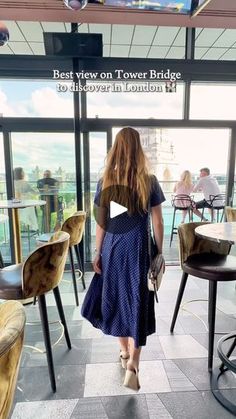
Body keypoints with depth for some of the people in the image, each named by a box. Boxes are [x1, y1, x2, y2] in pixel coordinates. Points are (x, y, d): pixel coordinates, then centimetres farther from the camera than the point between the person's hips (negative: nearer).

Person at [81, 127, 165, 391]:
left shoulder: (105, 182, -5)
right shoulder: (149, 182, -7)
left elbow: (101, 223, -3)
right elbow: (157, 223, -4)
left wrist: (97, 253, 7)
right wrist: (160, 254, 6)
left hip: (113, 250, 2)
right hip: (139, 250, -1)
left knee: (114, 300, 18)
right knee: (137, 304, 9)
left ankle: (124, 351, 37)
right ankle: (133, 364, 3)